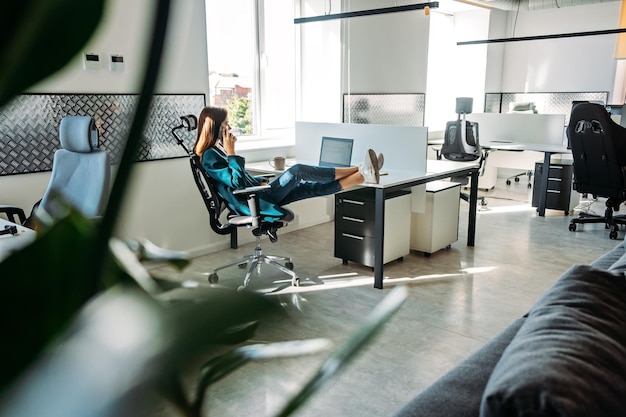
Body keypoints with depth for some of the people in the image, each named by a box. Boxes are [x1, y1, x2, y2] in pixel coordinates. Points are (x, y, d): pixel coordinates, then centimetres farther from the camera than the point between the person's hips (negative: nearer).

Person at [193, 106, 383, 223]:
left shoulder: (217, 150, 16)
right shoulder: (209, 157, -13)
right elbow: (237, 182, -21)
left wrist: (262, 181, 9)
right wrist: (231, 153, -20)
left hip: (255, 194, 9)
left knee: (312, 187, -7)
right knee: (297, 170, -19)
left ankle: (363, 176, -14)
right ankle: (360, 171, -13)